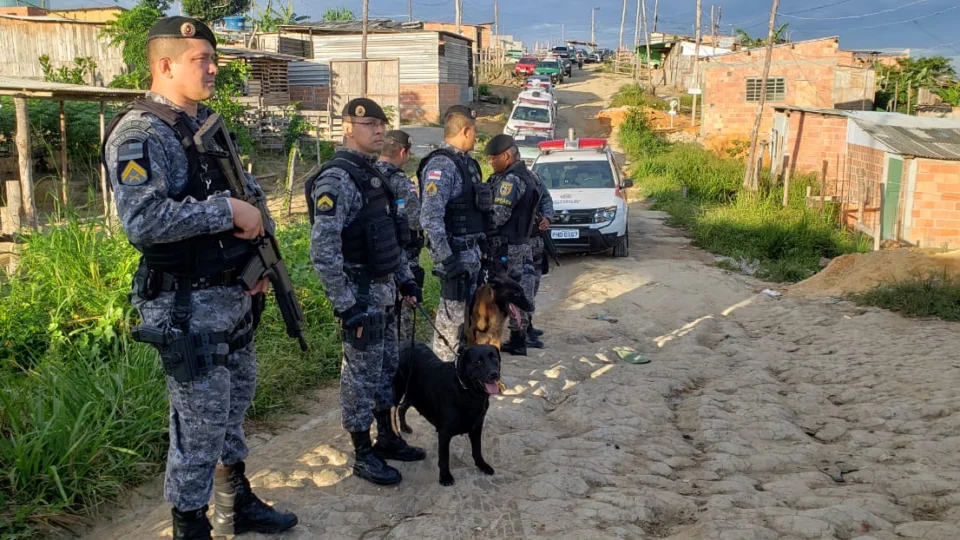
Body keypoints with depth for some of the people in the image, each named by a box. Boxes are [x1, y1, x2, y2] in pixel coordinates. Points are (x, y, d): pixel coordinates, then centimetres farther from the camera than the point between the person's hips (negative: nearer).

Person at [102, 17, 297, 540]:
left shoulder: (209, 124, 12)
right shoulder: (139, 134, -16)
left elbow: (247, 194, 21)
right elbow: (143, 219, -30)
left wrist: (259, 260, 9)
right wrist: (228, 211, -24)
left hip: (236, 298, 9)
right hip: (188, 307, -9)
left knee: (233, 407, 21)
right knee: (201, 421, 0)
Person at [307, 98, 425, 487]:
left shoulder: (373, 174, 12)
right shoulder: (336, 179, -18)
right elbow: (323, 250, -25)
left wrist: (405, 279, 17)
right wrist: (345, 305, -24)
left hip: (384, 290, 9)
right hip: (361, 294, -9)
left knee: (387, 367, 18)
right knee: (362, 375, 1)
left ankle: (387, 438, 32)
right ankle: (363, 455, 14)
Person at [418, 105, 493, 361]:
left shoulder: (466, 162, 13)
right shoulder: (441, 165, -18)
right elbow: (430, 217, -25)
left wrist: (480, 245, 18)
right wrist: (446, 259, -26)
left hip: (471, 251, 10)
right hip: (456, 253, -10)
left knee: (467, 311, 18)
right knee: (452, 316, -3)